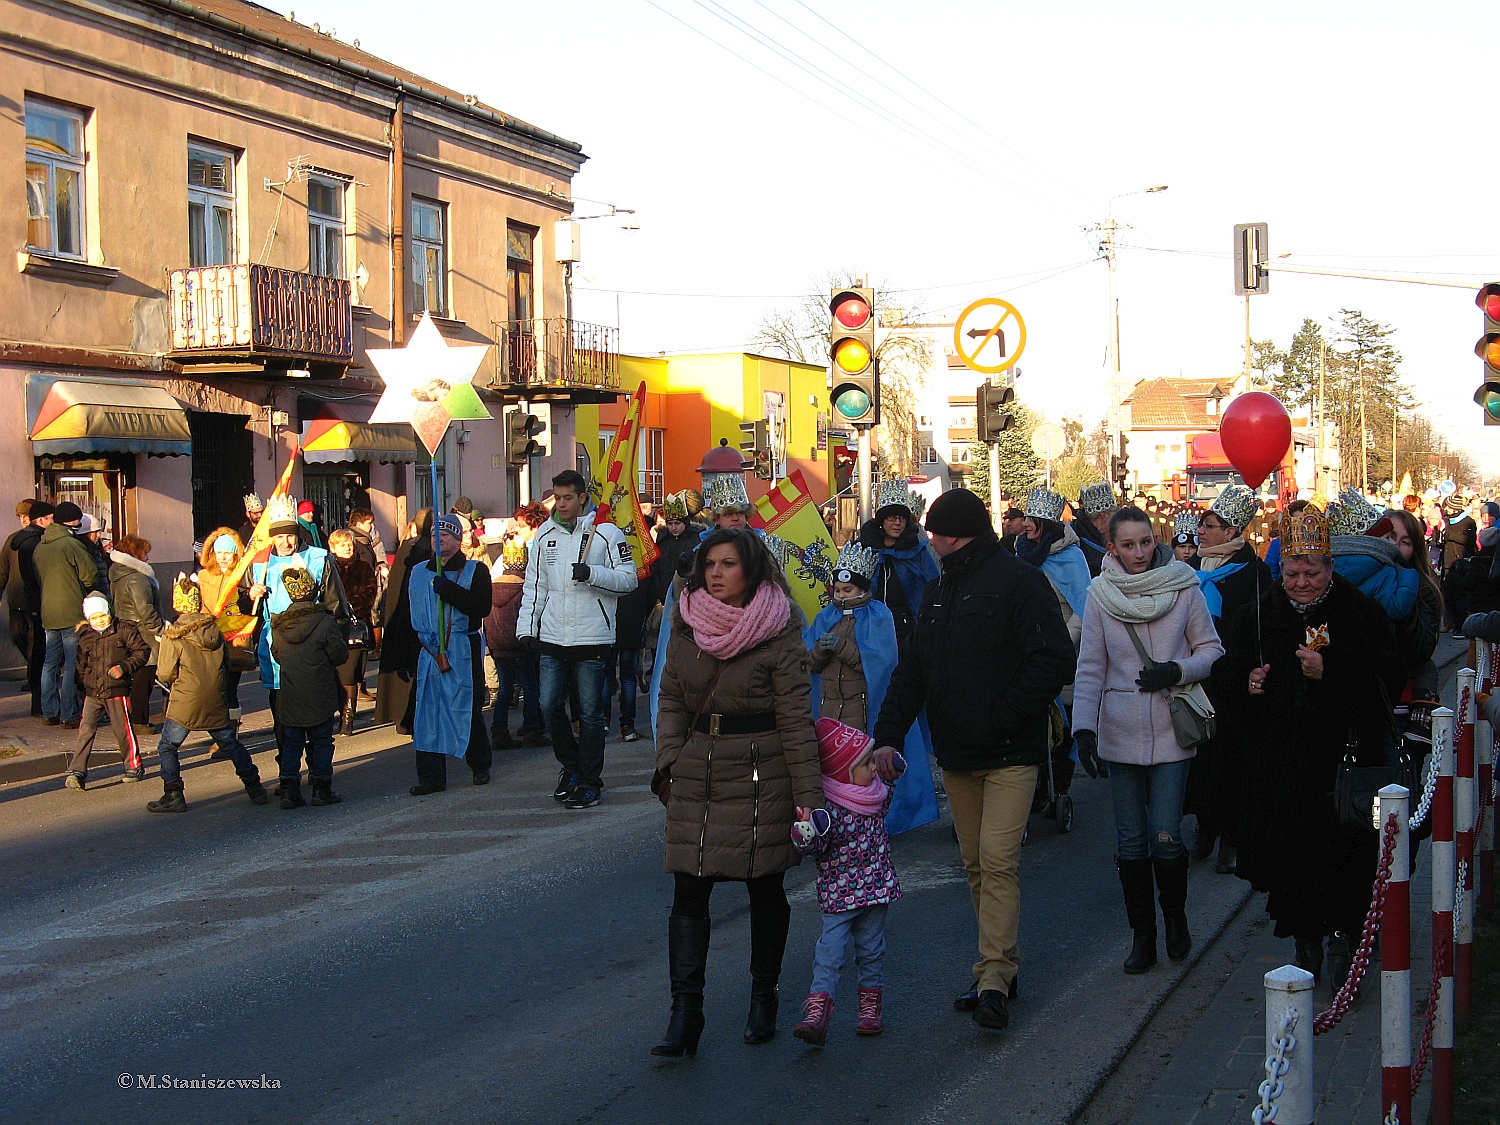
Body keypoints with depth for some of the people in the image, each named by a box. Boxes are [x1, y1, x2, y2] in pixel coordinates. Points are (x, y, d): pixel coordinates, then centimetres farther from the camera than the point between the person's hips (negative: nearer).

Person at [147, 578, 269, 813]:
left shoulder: (173, 636, -11)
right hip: (216, 704, 4)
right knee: (231, 744, 16)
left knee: (167, 747, 9)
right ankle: (255, 789, 20)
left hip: (185, 703, -4)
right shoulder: (215, 630, 4)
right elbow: (226, 665, 12)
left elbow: (165, 674, -10)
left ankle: (173, 796, 1)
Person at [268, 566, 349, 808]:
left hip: (289, 697, 3)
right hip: (320, 696, -3)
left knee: (291, 743, 11)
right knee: (321, 741, 7)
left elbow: (276, 655, 11)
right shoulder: (326, 622, -14)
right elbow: (340, 655, -10)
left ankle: (288, 790, 8)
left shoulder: (278, 625, 0)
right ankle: (321, 789, 9)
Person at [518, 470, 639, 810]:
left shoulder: (606, 532, -3)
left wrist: (592, 574, -20)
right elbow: (534, 585, 16)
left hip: (592, 639, -4)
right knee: (549, 706, 3)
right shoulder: (544, 534, 11)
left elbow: (628, 579, -5)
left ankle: (589, 782, 12)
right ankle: (571, 765, 26)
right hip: (552, 639, 4)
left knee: (590, 713, 2)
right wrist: (526, 627, 8)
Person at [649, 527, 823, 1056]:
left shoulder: (779, 635, -9)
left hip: (760, 777, -4)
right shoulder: (687, 626, 6)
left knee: (765, 889, 9)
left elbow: (796, 720, -9)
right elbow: (671, 698, 12)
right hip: (697, 776, 4)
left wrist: (808, 796, -12)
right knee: (688, 892, -2)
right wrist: (669, 760, -3)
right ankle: (685, 1013, 0)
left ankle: (763, 998, 28)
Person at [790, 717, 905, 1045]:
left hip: (876, 887, 6)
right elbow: (816, 849, -20)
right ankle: (817, 1012, -14)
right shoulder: (827, 808, -19)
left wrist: (893, 764, 20)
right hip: (838, 892, -6)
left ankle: (871, 1006, 27)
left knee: (871, 949, 13)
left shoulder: (878, 793, 5)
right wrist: (806, 833, -39)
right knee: (829, 949, -12)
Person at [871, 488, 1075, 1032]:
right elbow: (911, 670, 14)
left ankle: (993, 980, -13)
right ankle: (1000, 967, 19)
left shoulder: (1019, 581, -8)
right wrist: (887, 736, 0)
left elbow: (1055, 661, -15)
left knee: (998, 861, -14)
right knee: (976, 865, 10)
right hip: (956, 755, 7)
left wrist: (1001, 718, -18)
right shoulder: (937, 592, 16)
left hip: (1009, 755, -7)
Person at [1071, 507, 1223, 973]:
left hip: (1170, 732, -1)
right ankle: (1142, 935, 17)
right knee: (1131, 842, 5)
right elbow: (1090, 667, 2)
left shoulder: (1183, 587, -1)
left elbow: (1211, 650, 5)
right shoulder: (1100, 594, 1)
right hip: (1120, 734, 1)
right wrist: (1084, 725, -8)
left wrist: (1175, 671, -13)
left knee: (1166, 838, -5)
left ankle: (1175, 917, 22)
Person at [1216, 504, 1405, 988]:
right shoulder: (1255, 619, 10)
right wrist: (1246, 684, -7)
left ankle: (1342, 935, 5)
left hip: (1344, 761, -3)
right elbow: (1226, 683, 15)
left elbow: (1385, 684, -10)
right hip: (1277, 765, 3)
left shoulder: (1362, 616, 0)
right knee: (1288, 854, 4)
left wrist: (1330, 673, -22)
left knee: (1345, 854, -8)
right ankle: (1305, 943, 18)